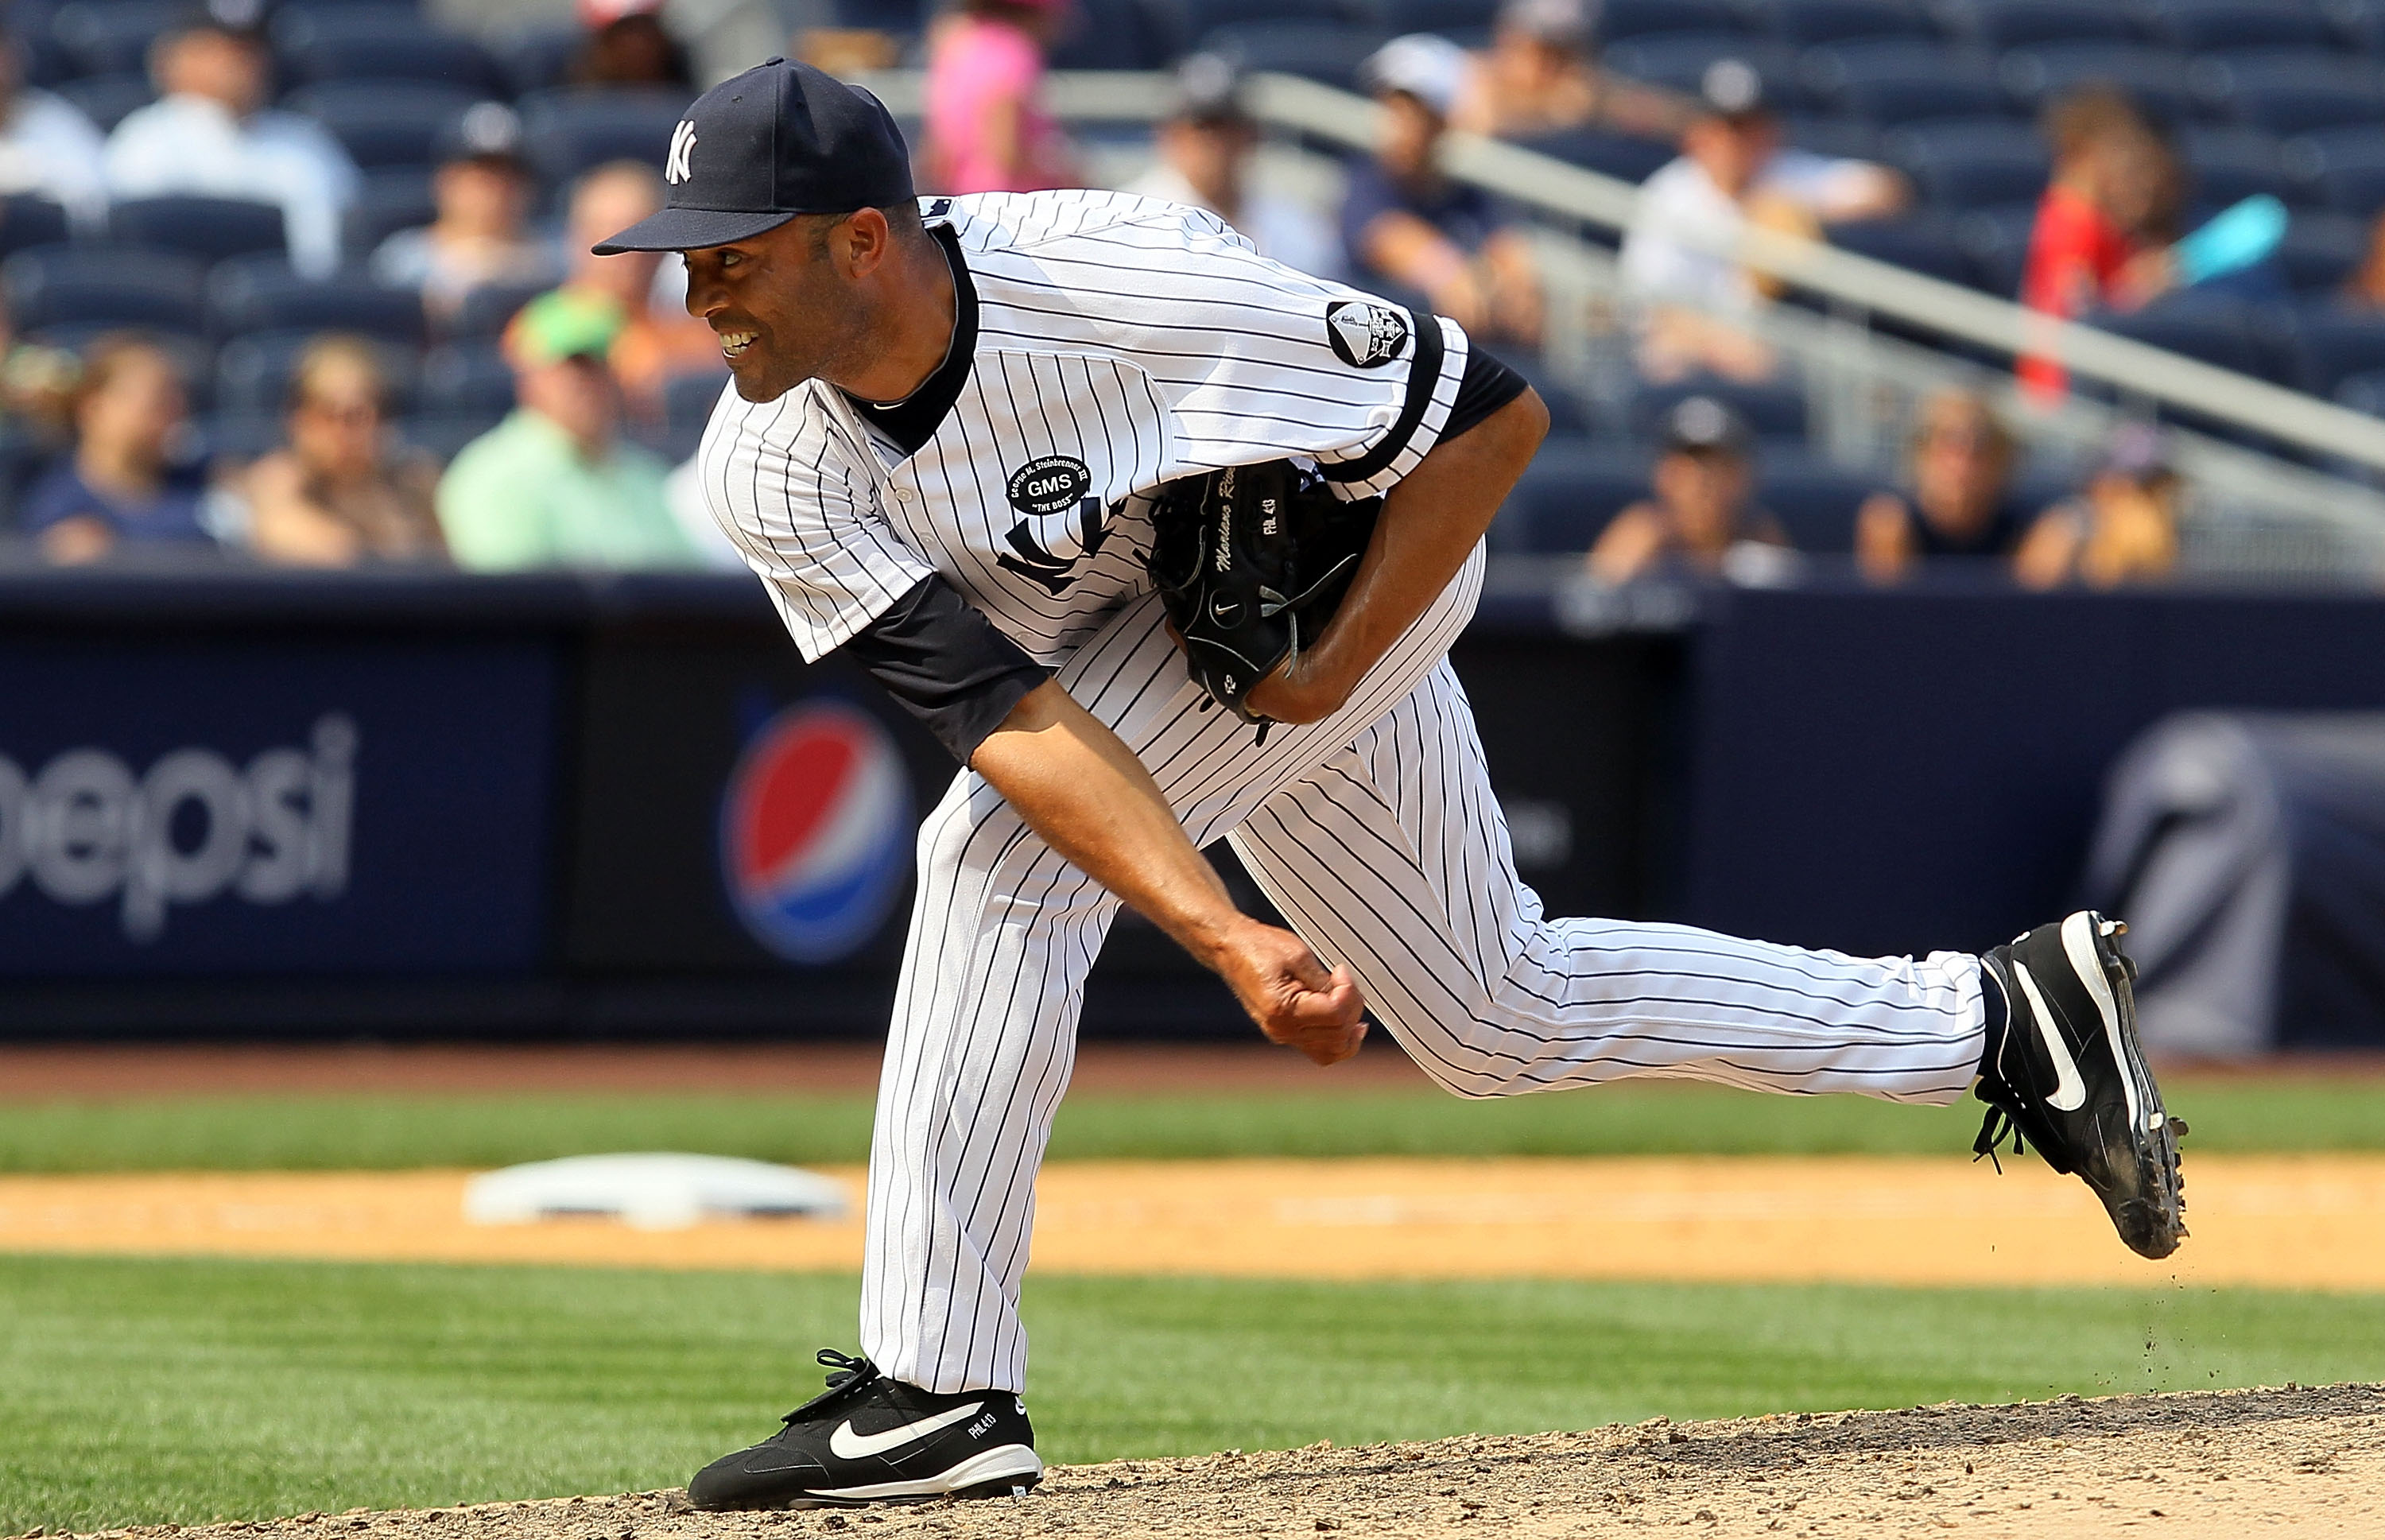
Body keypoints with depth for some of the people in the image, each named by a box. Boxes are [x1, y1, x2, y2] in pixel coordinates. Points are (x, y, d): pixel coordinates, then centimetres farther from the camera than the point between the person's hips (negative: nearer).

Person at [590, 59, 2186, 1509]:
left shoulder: (1127, 289, -37)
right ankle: (2007, 1017, 30)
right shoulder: (774, 473, -24)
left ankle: (935, 1393, -20)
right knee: (1501, 1019, 17)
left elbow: (1500, 414, -27)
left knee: (997, 861, -25)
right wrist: (1228, 939, -41)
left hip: (1364, 554, -7)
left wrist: (1330, 675, -26)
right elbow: (1007, 718, -30)